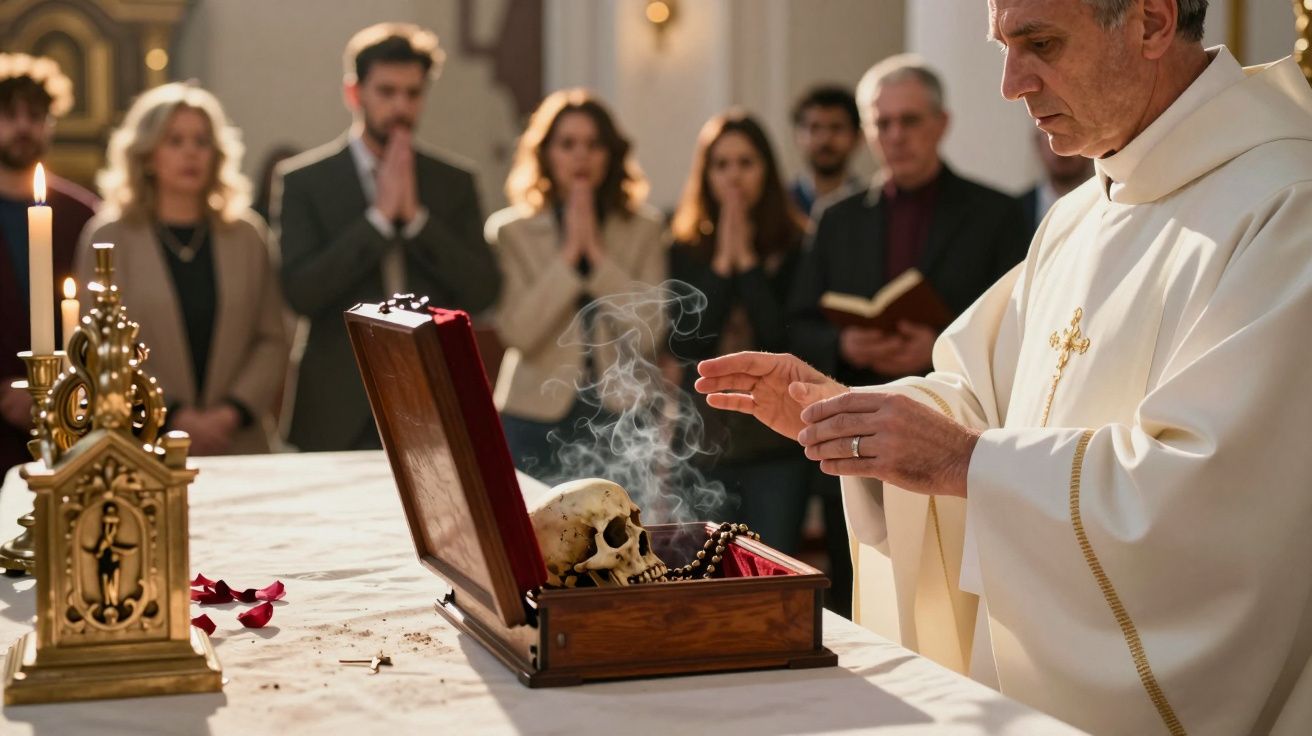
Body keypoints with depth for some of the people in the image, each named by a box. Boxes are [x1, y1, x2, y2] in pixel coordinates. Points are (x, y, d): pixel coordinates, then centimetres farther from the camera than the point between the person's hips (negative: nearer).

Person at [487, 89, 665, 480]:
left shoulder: (644, 230, 6)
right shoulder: (511, 231, 3)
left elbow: (649, 332, -6)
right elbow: (517, 332, -10)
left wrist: (597, 252, -9)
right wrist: (569, 253, -12)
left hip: (621, 415, 1)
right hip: (535, 415, -1)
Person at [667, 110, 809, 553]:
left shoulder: (795, 247, -1)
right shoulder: (686, 251, 4)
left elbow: (784, 341, -11)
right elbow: (684, 345, -5)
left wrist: (747, 260, -10)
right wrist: (722, 264, -9)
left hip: (777, 442, -2)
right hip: (706, 439, 2)